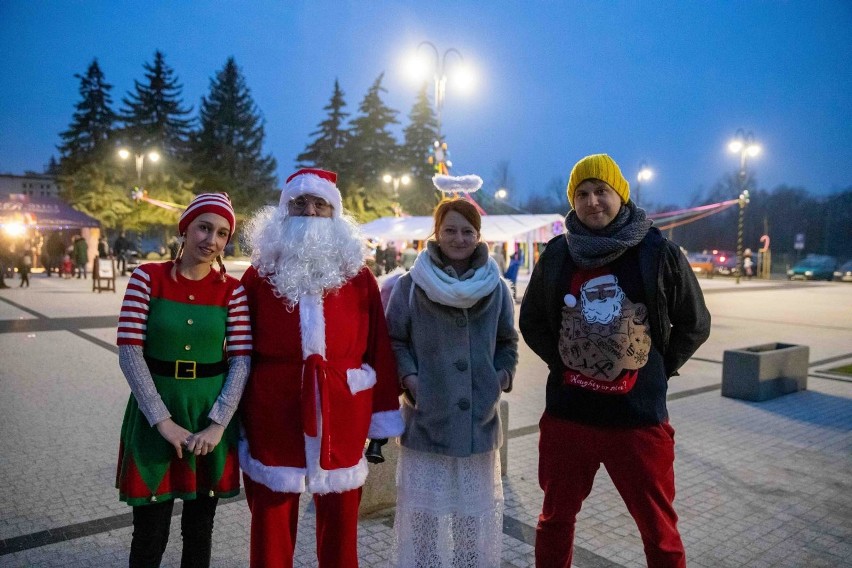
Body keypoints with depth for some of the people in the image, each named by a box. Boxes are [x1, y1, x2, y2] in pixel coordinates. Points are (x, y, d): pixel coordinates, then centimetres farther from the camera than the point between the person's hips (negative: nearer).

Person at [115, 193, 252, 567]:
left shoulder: (233, 290, -1)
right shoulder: (148, 278, -5)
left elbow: (241, 360, -4)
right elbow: (129, 351, -10)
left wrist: (218, 424, -15)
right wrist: (163, 420, -15)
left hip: (212, 413, 1)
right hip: (154, 414, -1)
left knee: (199, 529, 14)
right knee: (150, 533, 8)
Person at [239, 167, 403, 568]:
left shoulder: (358, 276, 2)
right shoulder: (260, 274, 2)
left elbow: (378, 348, 0)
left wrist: (382, 417, -1)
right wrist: (235, 416, 2)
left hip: (342, 411, 1)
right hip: (273, 411, 0)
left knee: (340, 519, 14)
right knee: (271, 521, 12)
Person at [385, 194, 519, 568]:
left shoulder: (496, 287, 6)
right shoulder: (411, 285, -3)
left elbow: (507, 342, 14)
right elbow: (394, 340, 1)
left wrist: (502, 377, -2)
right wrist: (409, 378, -13)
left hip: (480, 418, 3)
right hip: (426, 417, -2)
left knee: (476, 509, 15)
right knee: (423, 508, 7)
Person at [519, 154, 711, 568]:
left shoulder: (659, 254, -4)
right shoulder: (557, 256, 2)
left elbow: (694, 324, 7)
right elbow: (531, 322, 15)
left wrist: (658, 369, 3)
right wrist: (563, 362, 7)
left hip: (639, 417, -2)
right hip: (566, 414, 2)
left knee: (659, 532, 10)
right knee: (555, 518, 17)